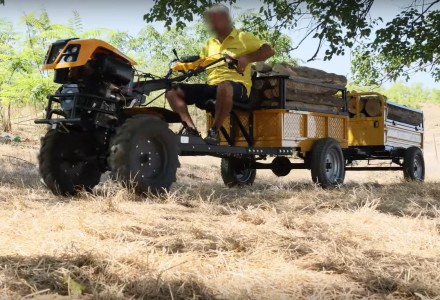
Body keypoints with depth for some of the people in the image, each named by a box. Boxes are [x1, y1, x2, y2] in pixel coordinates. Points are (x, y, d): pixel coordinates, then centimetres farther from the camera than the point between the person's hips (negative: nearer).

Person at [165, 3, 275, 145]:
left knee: (224, 87, -45)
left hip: (237, 85, -6)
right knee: (172, 90, -8)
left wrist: (247, 58, -17)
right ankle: (191, 129, -20)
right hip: (211, 87, 6)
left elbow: (269, 50, -2)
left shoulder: (243, 37, 7)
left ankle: (214, 131, -30)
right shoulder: (209, 43, 25)